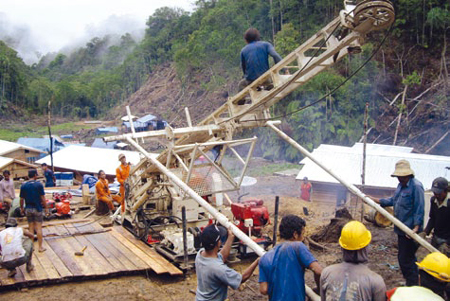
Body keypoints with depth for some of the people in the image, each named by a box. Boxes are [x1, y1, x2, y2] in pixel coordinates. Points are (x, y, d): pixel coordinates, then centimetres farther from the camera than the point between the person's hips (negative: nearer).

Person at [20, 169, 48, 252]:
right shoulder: (39, 185, -10)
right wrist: (46, 208, -1)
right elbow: (43, 198, -10)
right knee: (39, 227, 2)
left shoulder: (23, 186, -1)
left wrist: (21, 208, 15)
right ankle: (40, 247, 4)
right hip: (37, 208, -3)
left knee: (31, 227, 12)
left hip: (28, 209, 3)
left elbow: (22, 199, 2)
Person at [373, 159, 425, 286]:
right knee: (409, 257, 20)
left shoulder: (416, 186, -18)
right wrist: (375, 200, 13)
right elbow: (393, 200, 20)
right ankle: (414, 281, 33)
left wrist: (416, 227, -27)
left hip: (410, 230, -10)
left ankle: (412, 286, 6)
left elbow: (419, 209, -21)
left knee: (405, 258, -6)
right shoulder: (401, 185, 11)